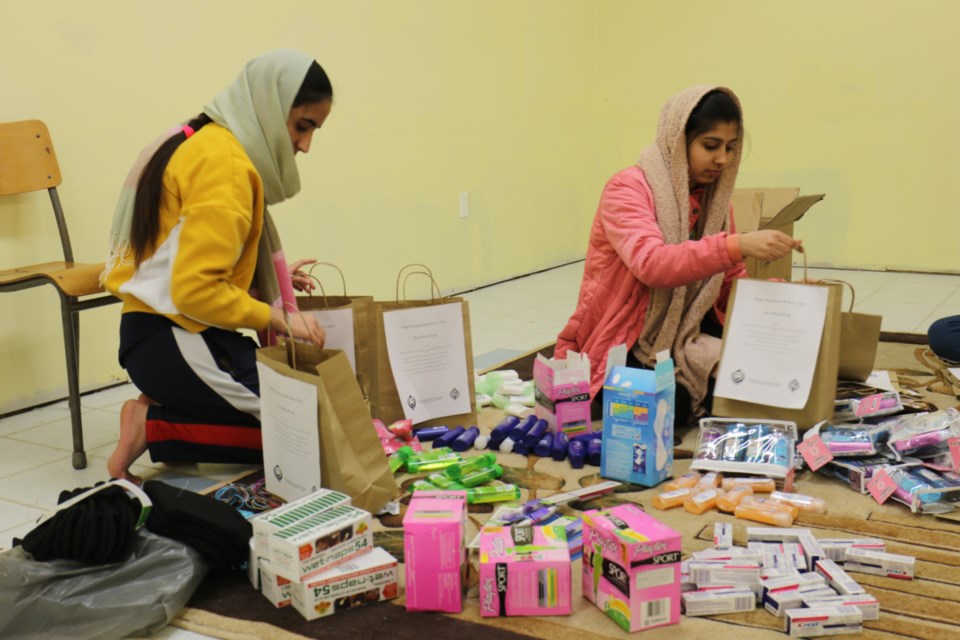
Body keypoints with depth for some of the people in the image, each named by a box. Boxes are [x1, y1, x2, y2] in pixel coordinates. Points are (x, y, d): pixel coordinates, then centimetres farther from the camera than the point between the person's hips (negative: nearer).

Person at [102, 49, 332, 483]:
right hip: (176, 341, -10)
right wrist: (277, 319, -13)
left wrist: (271, 276, 11)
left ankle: (158, 408, 6)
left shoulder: (210, 143, 13)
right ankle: (153, 428, -5)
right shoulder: (224, 161, -18)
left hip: (167, 336, 10)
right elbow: (196, 290, -24)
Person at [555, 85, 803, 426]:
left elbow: (732, 286, 6)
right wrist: (738, 245, -45)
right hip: (622, 347, -5)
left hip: (686, 339, 6)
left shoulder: (715, 197, 5)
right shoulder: (627, 189, -16)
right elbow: (653, 264, -35)